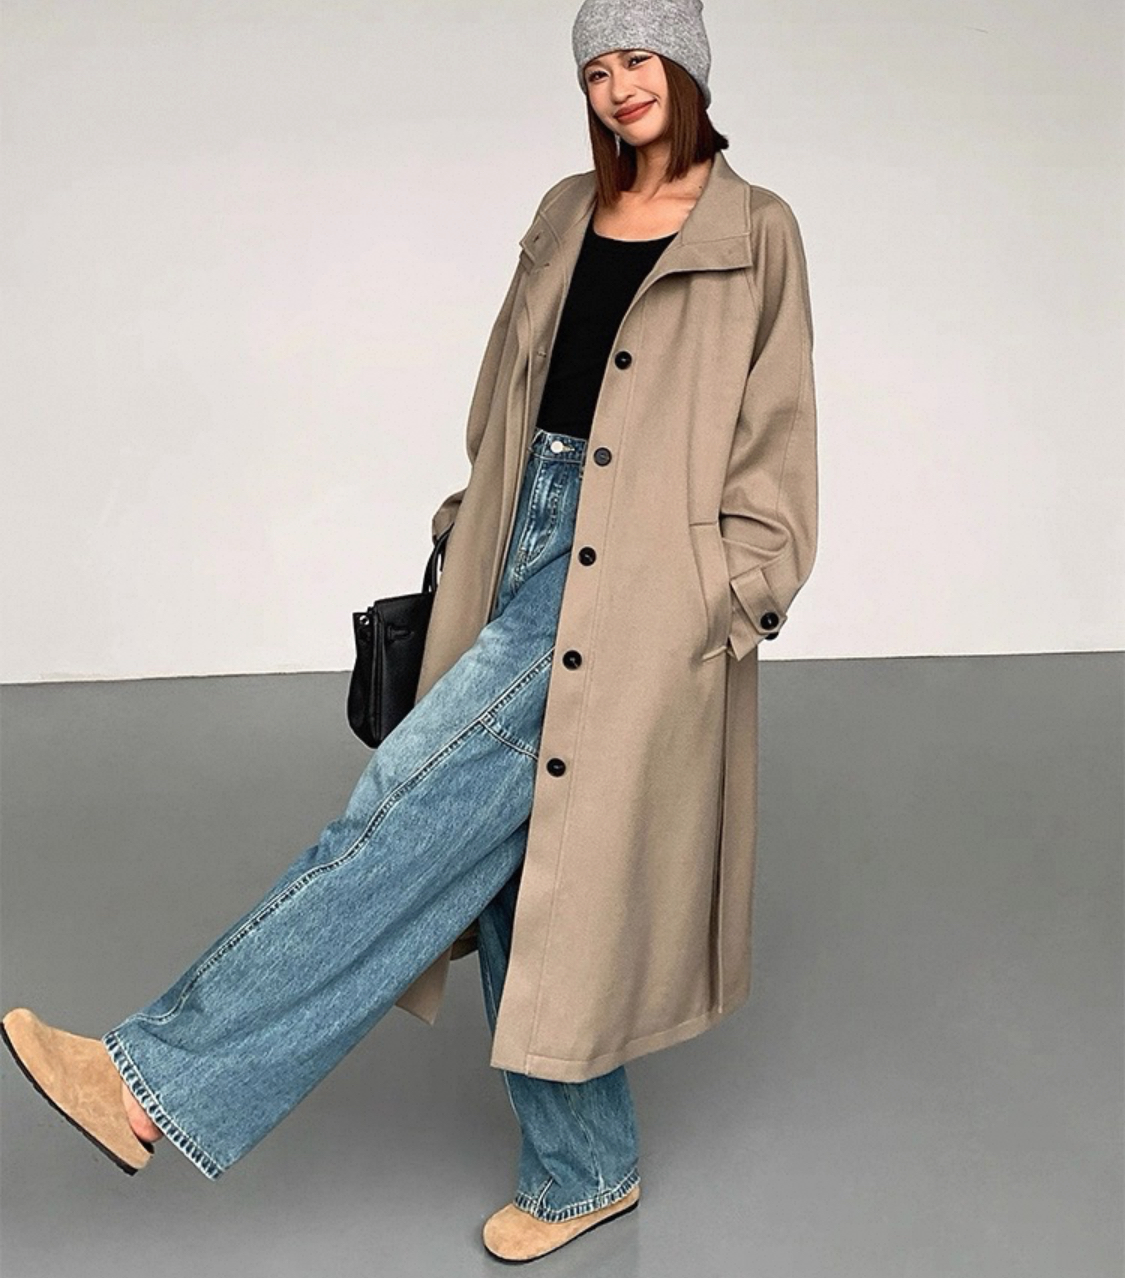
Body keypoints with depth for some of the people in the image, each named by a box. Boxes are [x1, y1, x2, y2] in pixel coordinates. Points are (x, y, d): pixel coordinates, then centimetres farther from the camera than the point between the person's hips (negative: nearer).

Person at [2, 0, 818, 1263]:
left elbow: (769, 444, -2)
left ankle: (164, 1077, -11)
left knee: (429, 797, -17)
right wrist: (471, 534, 15)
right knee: (503, 862, 6)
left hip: (631, 583, -6)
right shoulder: (565, 215, 16)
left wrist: (729, 610, -8)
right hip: (524, 557, 7)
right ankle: (586, 1172, 21)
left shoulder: (753, 236, -1)